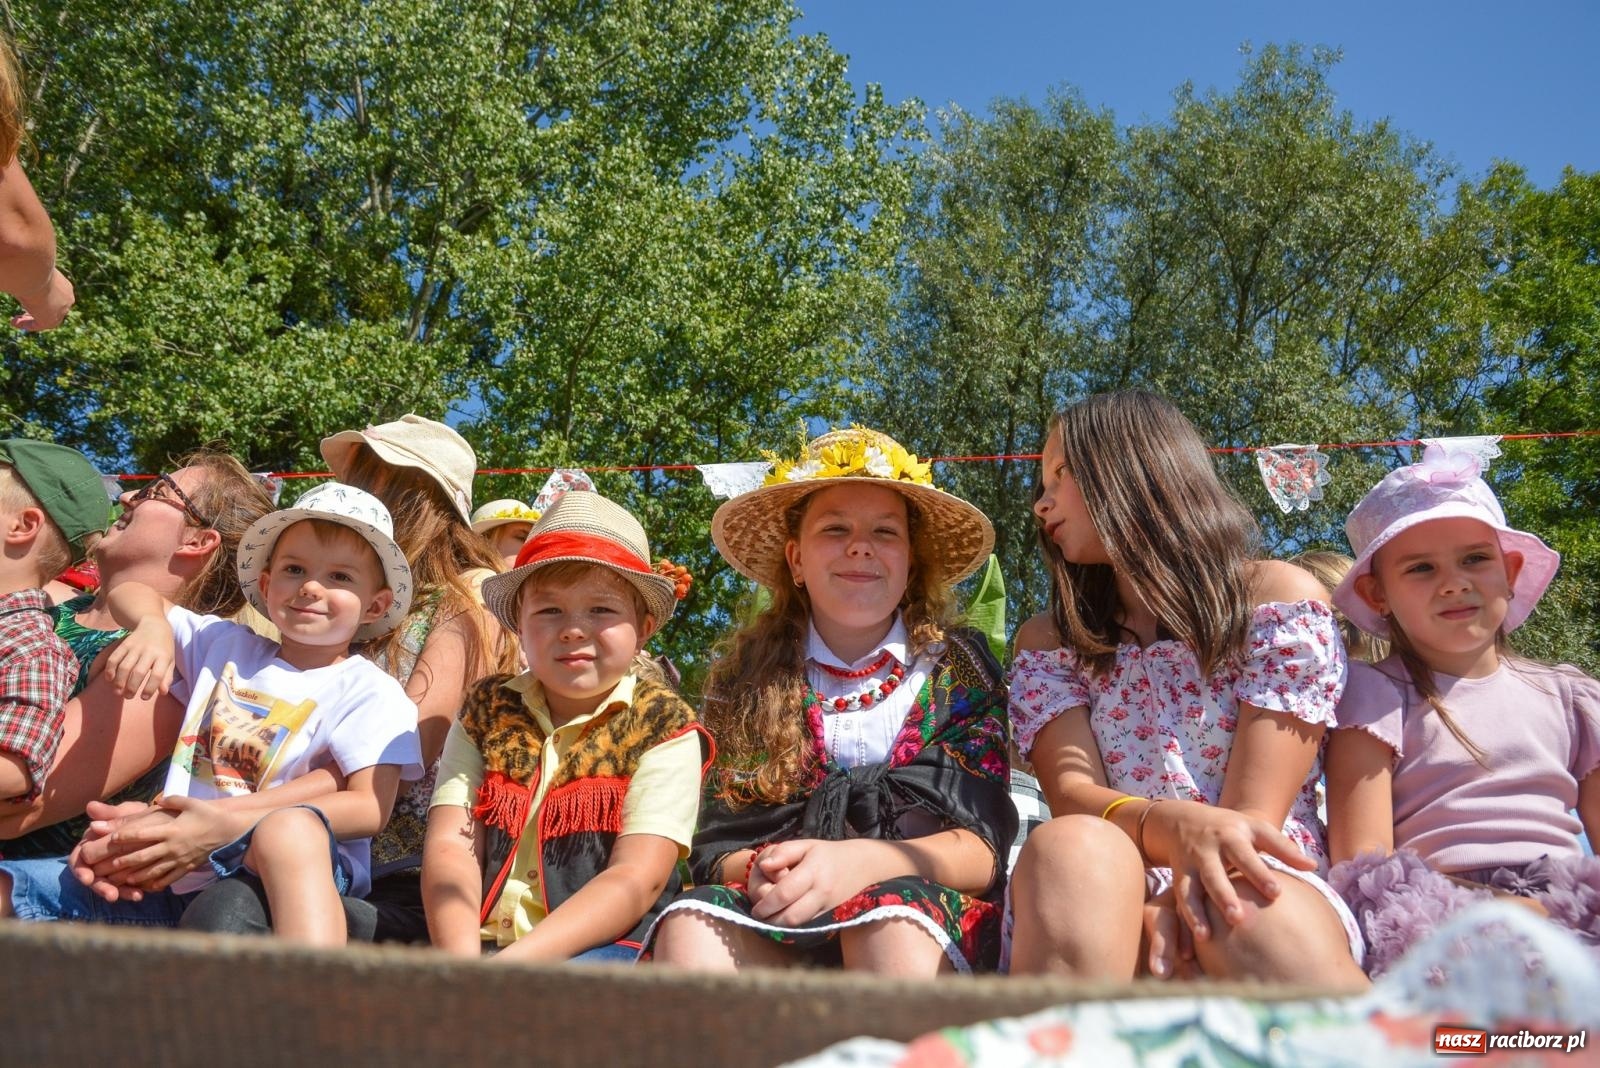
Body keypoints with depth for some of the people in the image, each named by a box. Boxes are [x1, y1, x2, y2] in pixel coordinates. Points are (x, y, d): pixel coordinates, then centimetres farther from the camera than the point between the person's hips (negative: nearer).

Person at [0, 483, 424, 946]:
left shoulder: (370, 693, 1)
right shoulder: (224, 644, 17)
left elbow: (370, 806, -11)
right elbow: (132, 593, 27)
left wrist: (224, 824, -20)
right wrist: (153, 624, 0)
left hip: (298, 872, -5)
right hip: (177, 875, 5)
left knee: (292, 827, -42)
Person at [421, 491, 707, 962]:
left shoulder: (663, 728, 1)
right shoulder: (485, 714, 12)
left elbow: (636, 880, -9)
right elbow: (450, 848, 1)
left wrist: (513, 965, -21)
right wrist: (460, 959, -19)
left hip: (605, 946, -3)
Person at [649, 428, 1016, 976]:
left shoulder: (958, 665, 5)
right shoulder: (747, 677, 9)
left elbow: (982, 850, -4)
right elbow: (717, 848, 5)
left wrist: (861, 862, -24)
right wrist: (766, 870, -20)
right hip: (779, 932, 2)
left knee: (892, 922, -36)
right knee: (691, 924, -31)